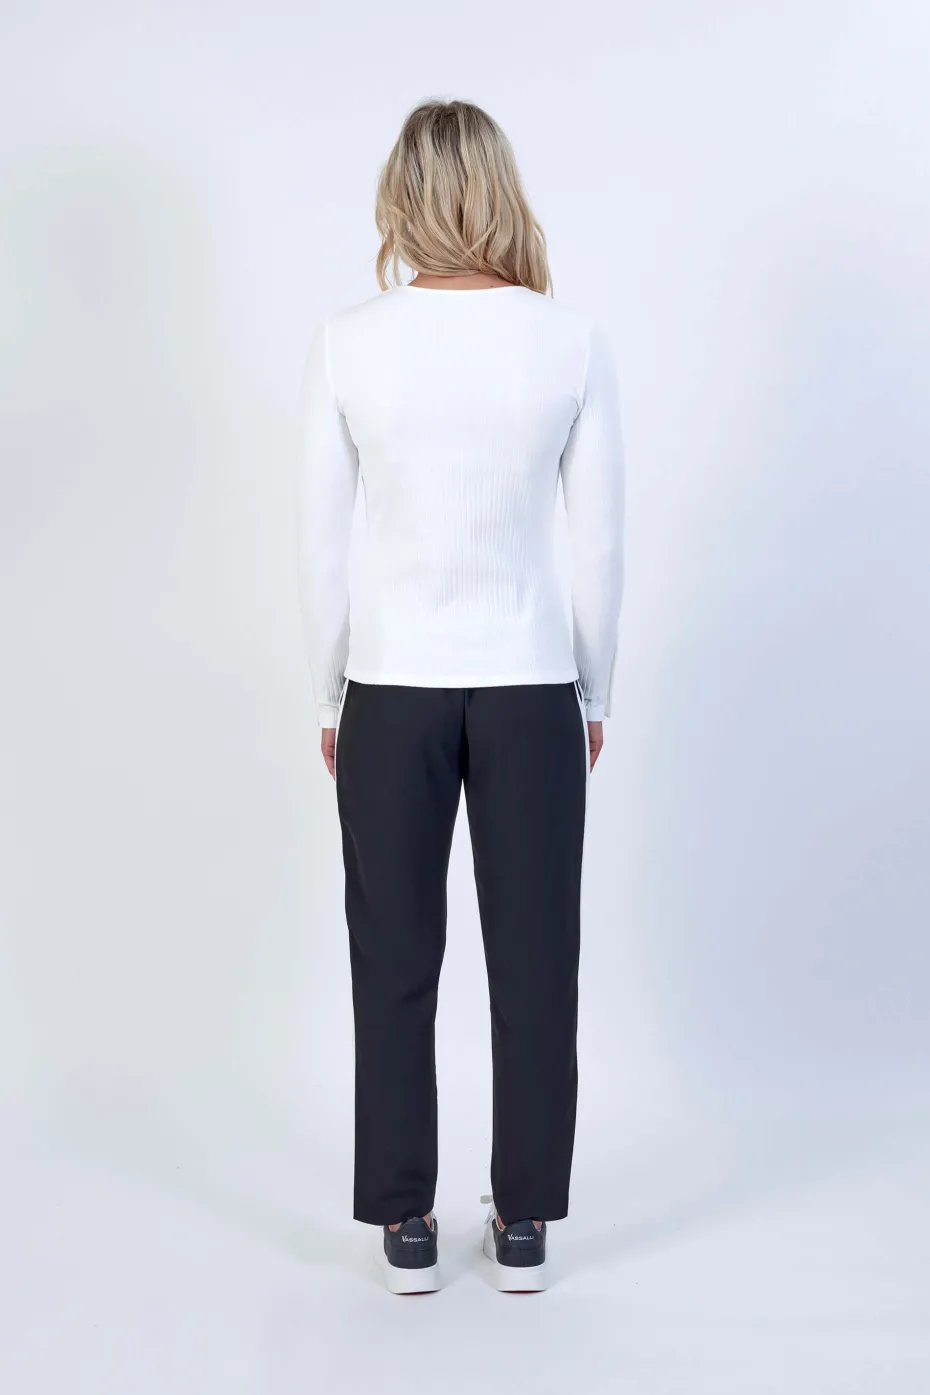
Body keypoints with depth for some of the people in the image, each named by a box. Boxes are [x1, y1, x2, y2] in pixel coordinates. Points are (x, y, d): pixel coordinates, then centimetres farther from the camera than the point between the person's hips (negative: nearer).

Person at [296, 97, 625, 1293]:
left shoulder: (347, 343, -7)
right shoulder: (574, 340, -6)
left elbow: (321, 545, -4)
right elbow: (599, 542, -3)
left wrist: (329, 699, 8)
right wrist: (593, 696, 9)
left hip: (393, 690, 0)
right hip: (530, 689, 0)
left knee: (396, 962, 12)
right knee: (534, 958, 12)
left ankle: (405, 1226, 24)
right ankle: (523, 1224, 24)